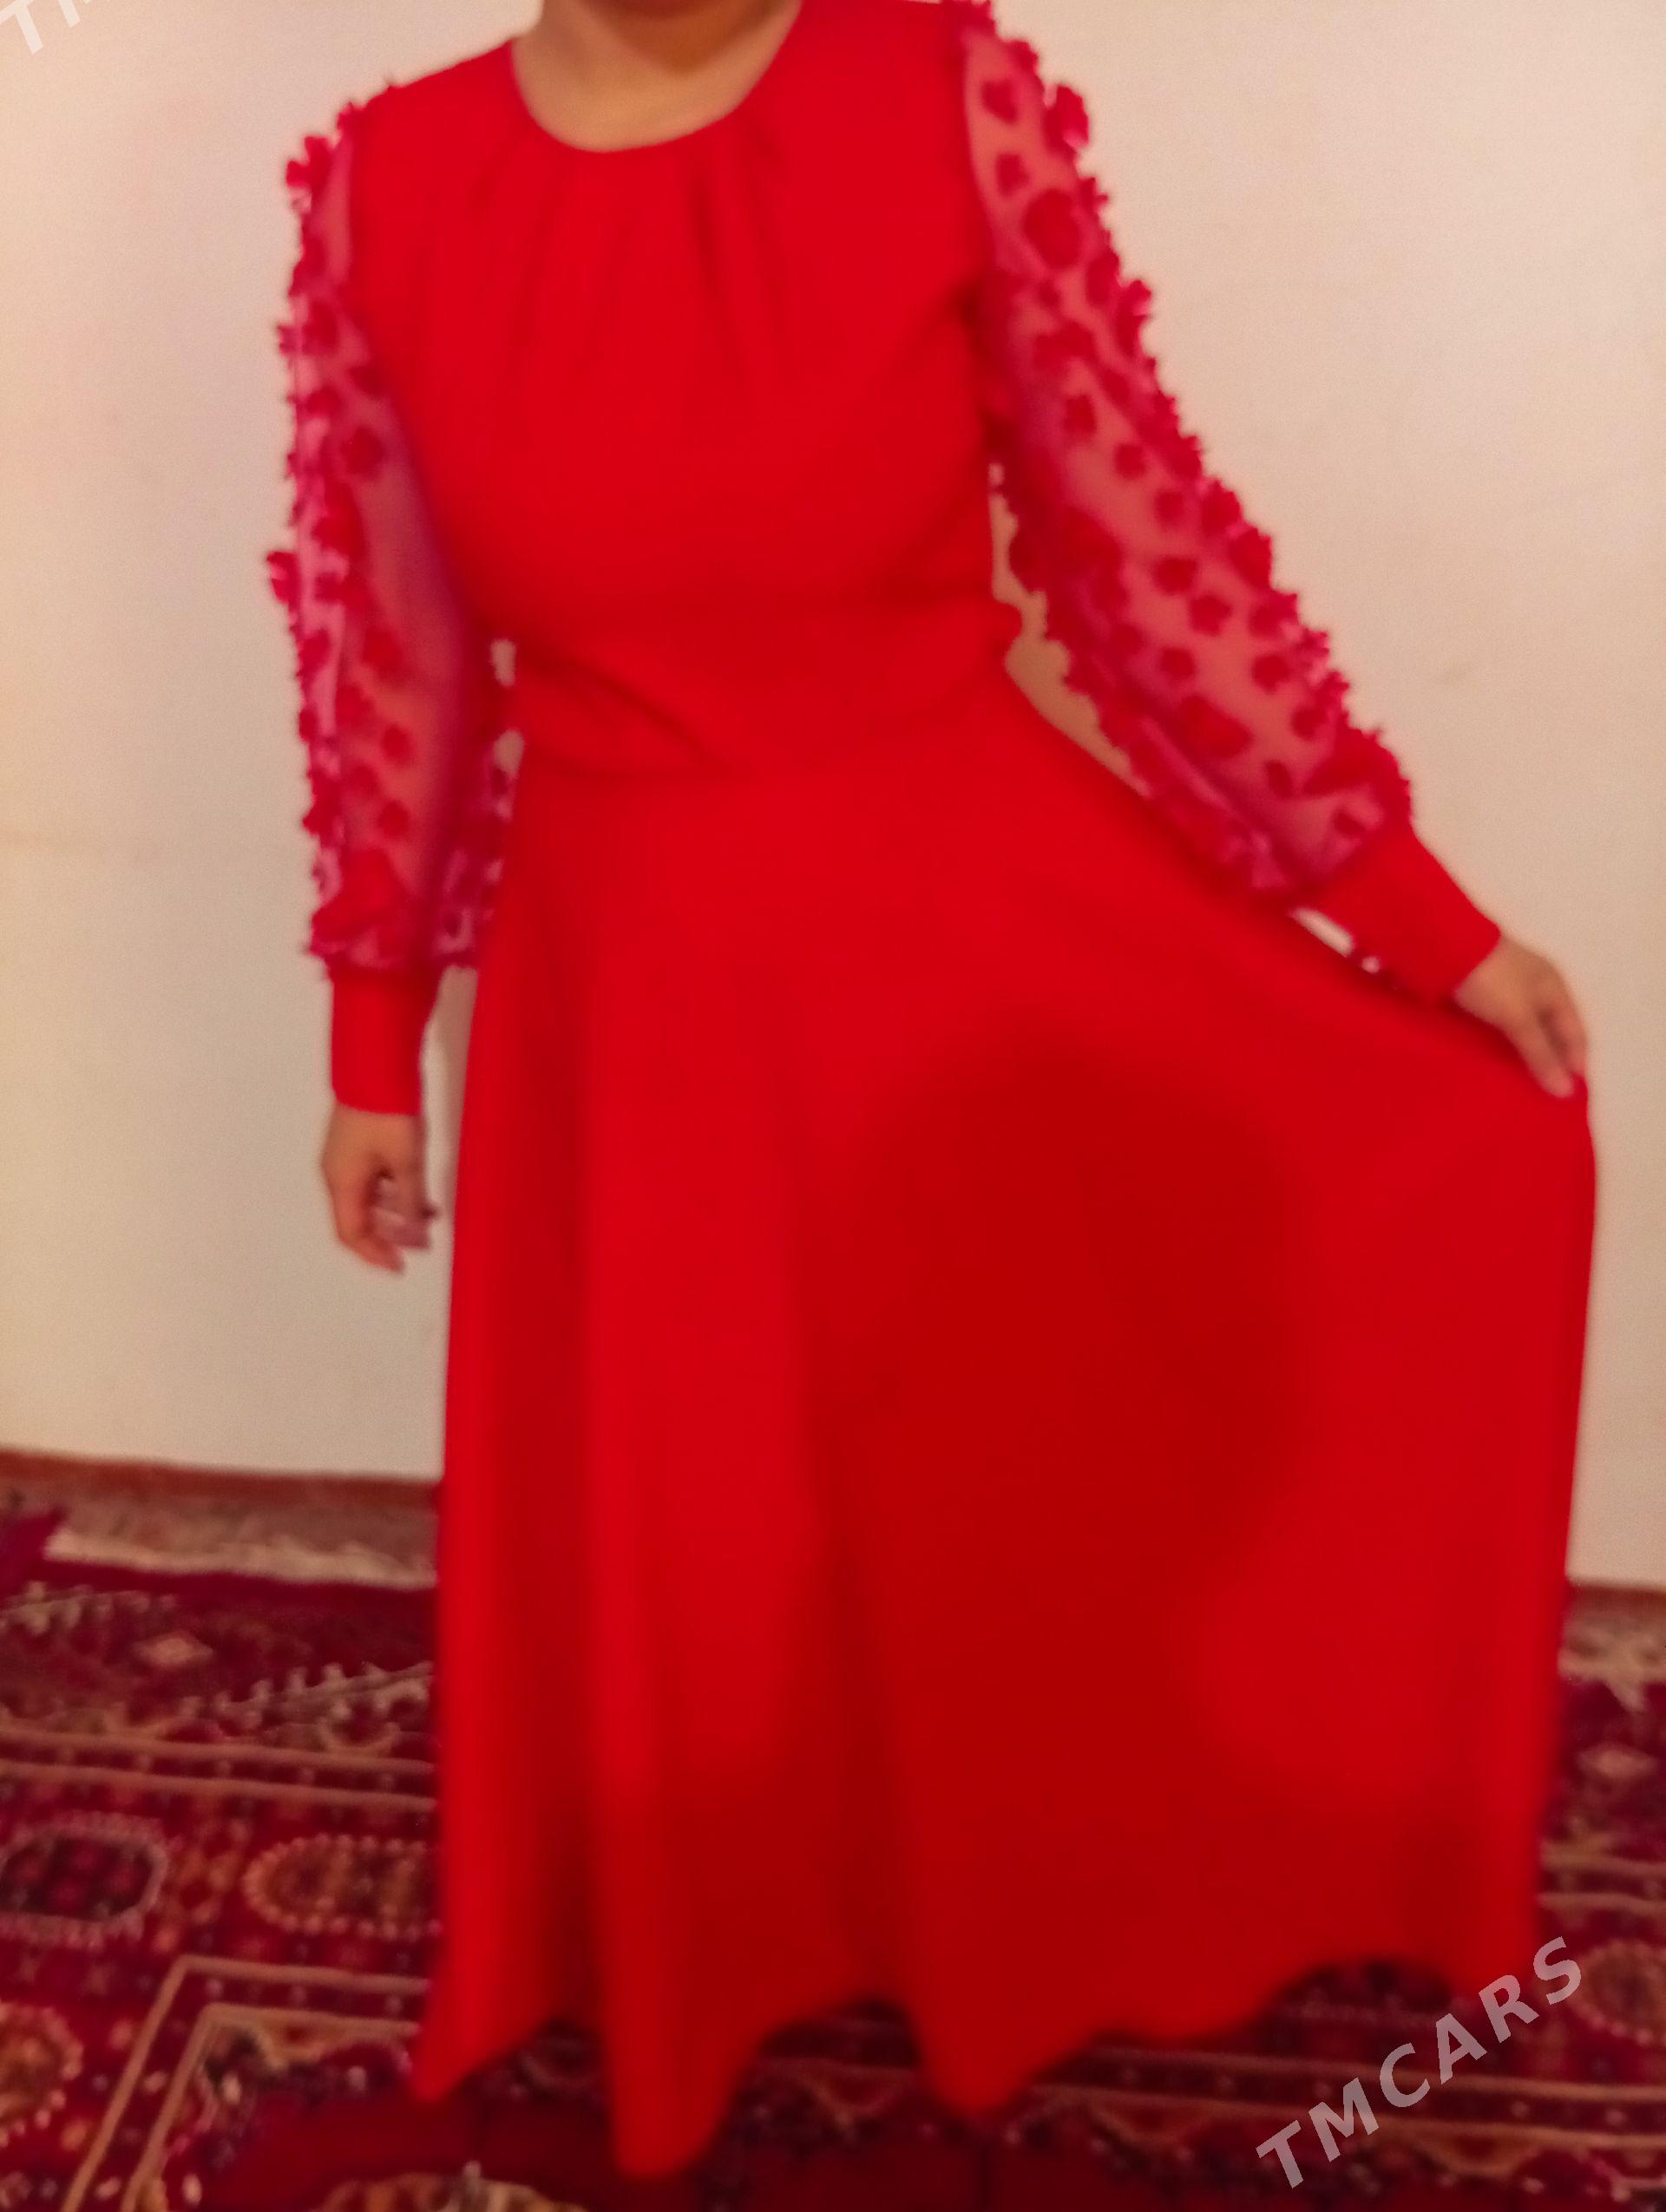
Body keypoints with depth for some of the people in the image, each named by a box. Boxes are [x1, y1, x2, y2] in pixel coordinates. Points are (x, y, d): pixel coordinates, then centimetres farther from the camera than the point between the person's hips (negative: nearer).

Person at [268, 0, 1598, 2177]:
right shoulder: (383, 191, -4)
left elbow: (1148, 549, -5)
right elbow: (391, 658, 3)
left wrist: (1422, 917, -3)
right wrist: (374, 1046, 10)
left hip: (983, 926, -1)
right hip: (630, 977, 2)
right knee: (662, 1542, 18)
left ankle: (1040, 1901, 43)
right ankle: (686, 1974, 49)